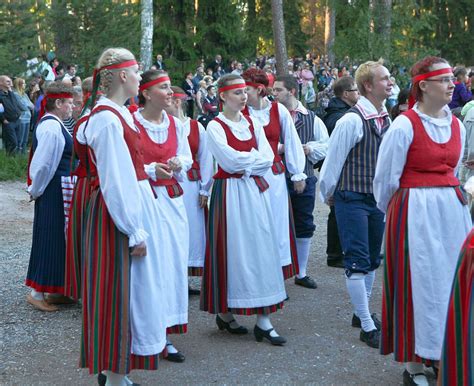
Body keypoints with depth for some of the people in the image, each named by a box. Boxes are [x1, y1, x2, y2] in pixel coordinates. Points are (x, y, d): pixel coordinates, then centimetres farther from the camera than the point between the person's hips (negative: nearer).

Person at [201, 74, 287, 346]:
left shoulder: (253, 124, 11)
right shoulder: (215, 126, -4)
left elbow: (268, 158, 1)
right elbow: (230, 161, -16)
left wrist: (244, 163, -11)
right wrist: (256, 157, -5)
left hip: (255, 191, 5)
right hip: (230, 191, -5)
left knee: (261, 247, 1)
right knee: (232, 249, -1)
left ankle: (264, 320, 3)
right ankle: (224, 312, 15)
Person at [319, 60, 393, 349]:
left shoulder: (386, 119, 4)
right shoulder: (352, 120, -19)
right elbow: (333, 159, -10)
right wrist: (328, 194, 2)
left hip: (377, 198, 8)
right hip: (352, 199, -8)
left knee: (372, 259, 17)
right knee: (358, 261, -5)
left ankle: (362, 313, 32)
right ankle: (368, 327, 2)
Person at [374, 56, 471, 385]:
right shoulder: (404, 126, -12)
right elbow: (385, 178, -5)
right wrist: (394, 211, 8)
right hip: (415, 213, -6)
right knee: (418, 281, 1)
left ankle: (445, 354, 26)